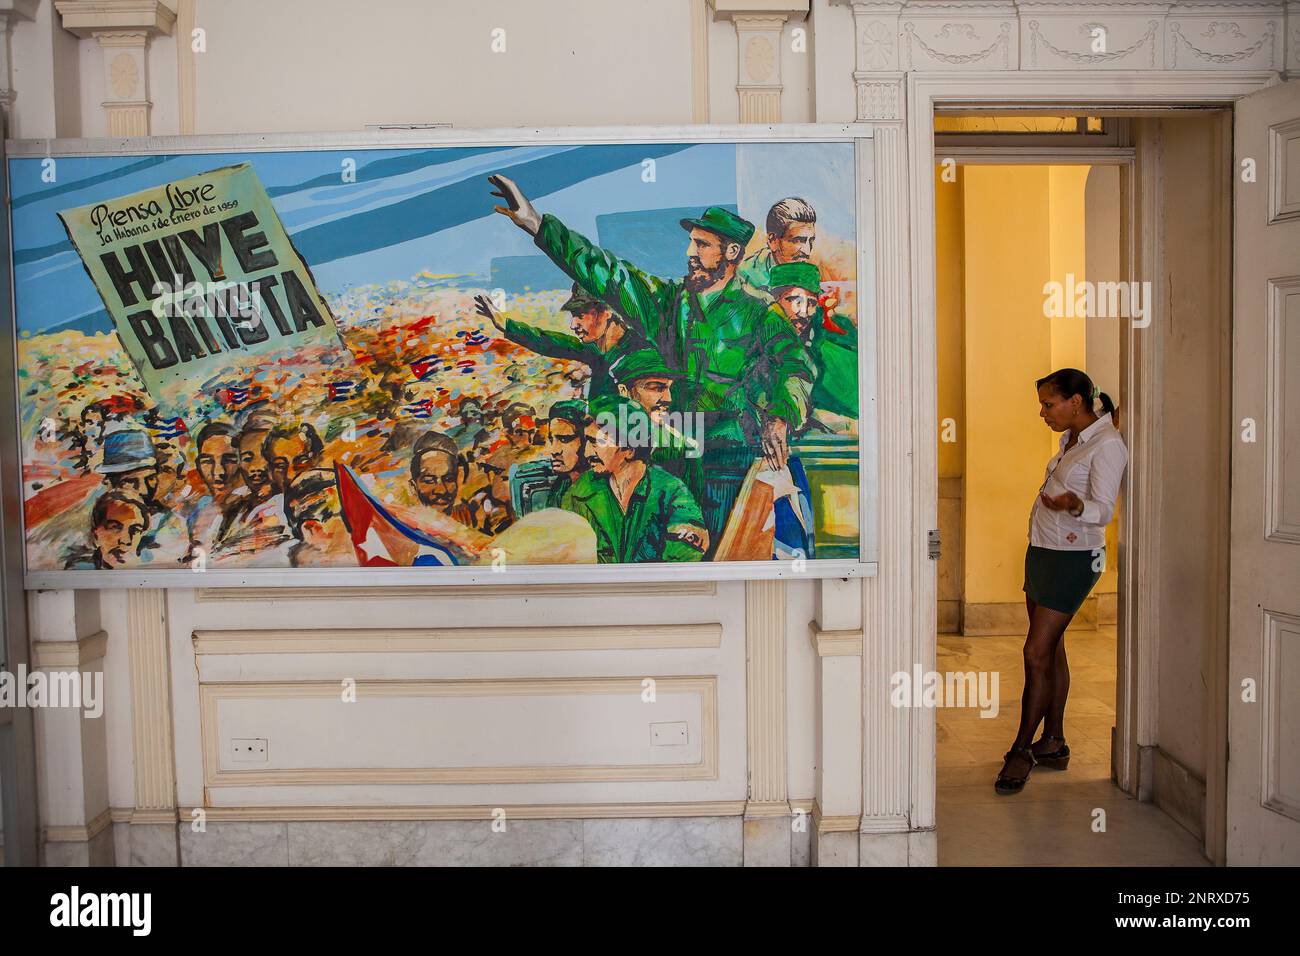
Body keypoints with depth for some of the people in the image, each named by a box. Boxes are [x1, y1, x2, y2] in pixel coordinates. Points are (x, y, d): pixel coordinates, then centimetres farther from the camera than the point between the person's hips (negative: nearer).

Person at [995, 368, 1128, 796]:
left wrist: (1074, 505, -39)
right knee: (1051, 649, 12)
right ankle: (1053, 743, 21)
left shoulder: (1107, 445, -14)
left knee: (1037, 653, -8)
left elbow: (1103, 510, -23)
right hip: (1041, 550, 9)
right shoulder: (1072, 438, 12)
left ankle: (1021, 750, 2)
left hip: (1072, 558, -9)